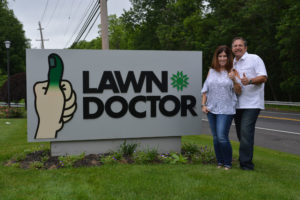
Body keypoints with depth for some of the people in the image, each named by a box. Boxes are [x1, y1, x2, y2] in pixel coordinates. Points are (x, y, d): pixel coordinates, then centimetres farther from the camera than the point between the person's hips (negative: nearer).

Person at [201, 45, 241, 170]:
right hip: (211, 109, 5)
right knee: (215, 137, 9)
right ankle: (219, 162, 22)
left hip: (226, 110, -4)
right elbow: (205, 90, 14)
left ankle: (228, 163, 5)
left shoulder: (232, 72, 0)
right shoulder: (211, 71, 12)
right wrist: (203, 105, 5)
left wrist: (234, 80, -20)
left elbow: (238, 91, -3)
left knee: (222, 137, -12)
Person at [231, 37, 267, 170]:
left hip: (251, 104, -7)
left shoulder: (254, 59, -1)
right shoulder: (232, 63, 19)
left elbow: (263, 77, -10)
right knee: (241, 133, 11)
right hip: (237, 104, 7)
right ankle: (245, 158, 25)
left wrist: (249, 81, -27)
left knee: (246, 132, -14)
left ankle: (245, 163, -9)